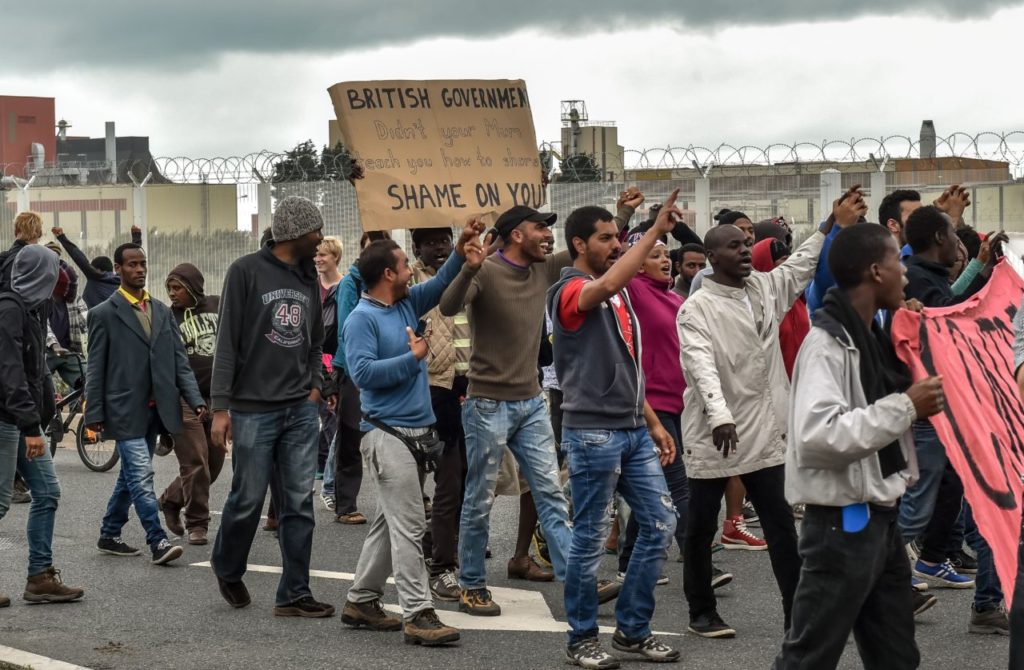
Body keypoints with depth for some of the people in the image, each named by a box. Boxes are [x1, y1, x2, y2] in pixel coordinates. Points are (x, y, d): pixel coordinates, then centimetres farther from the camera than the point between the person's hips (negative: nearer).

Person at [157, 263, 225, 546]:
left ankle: (171, 499, 29)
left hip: (217, 396, 4)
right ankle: (197, 523, 4)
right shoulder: (168, 318, -1)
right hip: (186, 398, -4)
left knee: (214, 462, 9)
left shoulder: (218, 306, 7)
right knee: (195, 463, -7)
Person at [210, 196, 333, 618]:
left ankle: (294, 595, 7)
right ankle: (227, 569, 29)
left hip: (301, 410, 5)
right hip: (254, 409, -5)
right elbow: (227, 342, -8)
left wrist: (315, 385, 9)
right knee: (248, 499, 3)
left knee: (299, 504, 2)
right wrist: (220, 407, -12)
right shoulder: (247, 272, -6)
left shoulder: (309, 278, 13)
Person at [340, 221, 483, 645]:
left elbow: (439, 286, 22)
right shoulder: (361, 319, -12)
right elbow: (362, 372, -22)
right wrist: (413, 357, -18)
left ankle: (361, 601, 22)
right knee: (408, 527, -11)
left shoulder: (407, 304, 11)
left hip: (417, 431, 9)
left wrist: (460, 252, 5)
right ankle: (417, 615, -10)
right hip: (389, 434, -9)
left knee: (391, 523, 13)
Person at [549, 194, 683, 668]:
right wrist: (655, 231, -33)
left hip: (633, 430, 8)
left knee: (659, 523, 8)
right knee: (591, 538, 1)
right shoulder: (569, 291, -10)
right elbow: (607, 284, -34)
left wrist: (653, 423, 16)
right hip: (592, 433, -8)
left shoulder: (618, 295, 15)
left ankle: (633, 629, 19)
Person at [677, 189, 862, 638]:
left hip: (764, 432, 5)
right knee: (701, 527, 8)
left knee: (781, 524, 5)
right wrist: (719, 415, -39)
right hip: (712, 435, -5)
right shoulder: (696, 308, -13)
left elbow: (803, 264, 14)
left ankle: (798, 612, 9)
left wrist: (835, 225, 0)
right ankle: (701, 612, 22)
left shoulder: (766, 288, 6)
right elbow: (701, 365, -25)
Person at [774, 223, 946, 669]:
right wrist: (906, 408, -25)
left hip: (880, 518, 10)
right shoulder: (827, 342, -18)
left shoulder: (871, 338, 11)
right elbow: (818, 435, -30)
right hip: (843, 524, -10)